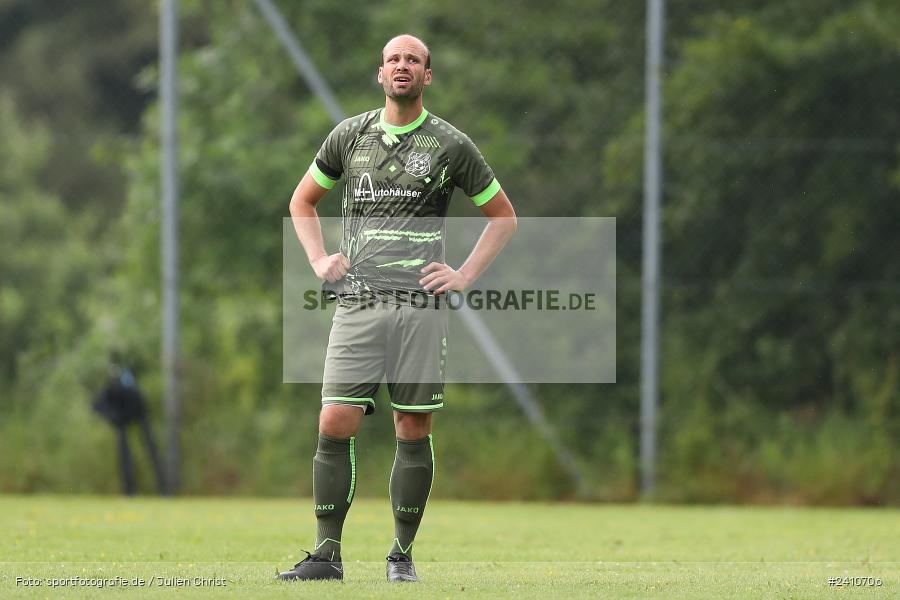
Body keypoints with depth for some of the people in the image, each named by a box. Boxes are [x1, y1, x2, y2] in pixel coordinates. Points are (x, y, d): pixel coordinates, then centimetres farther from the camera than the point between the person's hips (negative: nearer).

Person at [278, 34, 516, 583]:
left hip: (420, 305, -1)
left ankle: (403, 554, 9)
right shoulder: (349, 137, 11)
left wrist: (465, 275, 4)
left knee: (414, 430, -1)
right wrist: (319, 261, 12)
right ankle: (327, 555, -3)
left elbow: (504, 216, 14)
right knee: (335, 425, -8)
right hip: (357, 305, 1)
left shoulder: (451, 145, 5)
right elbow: (303, 200, 26)